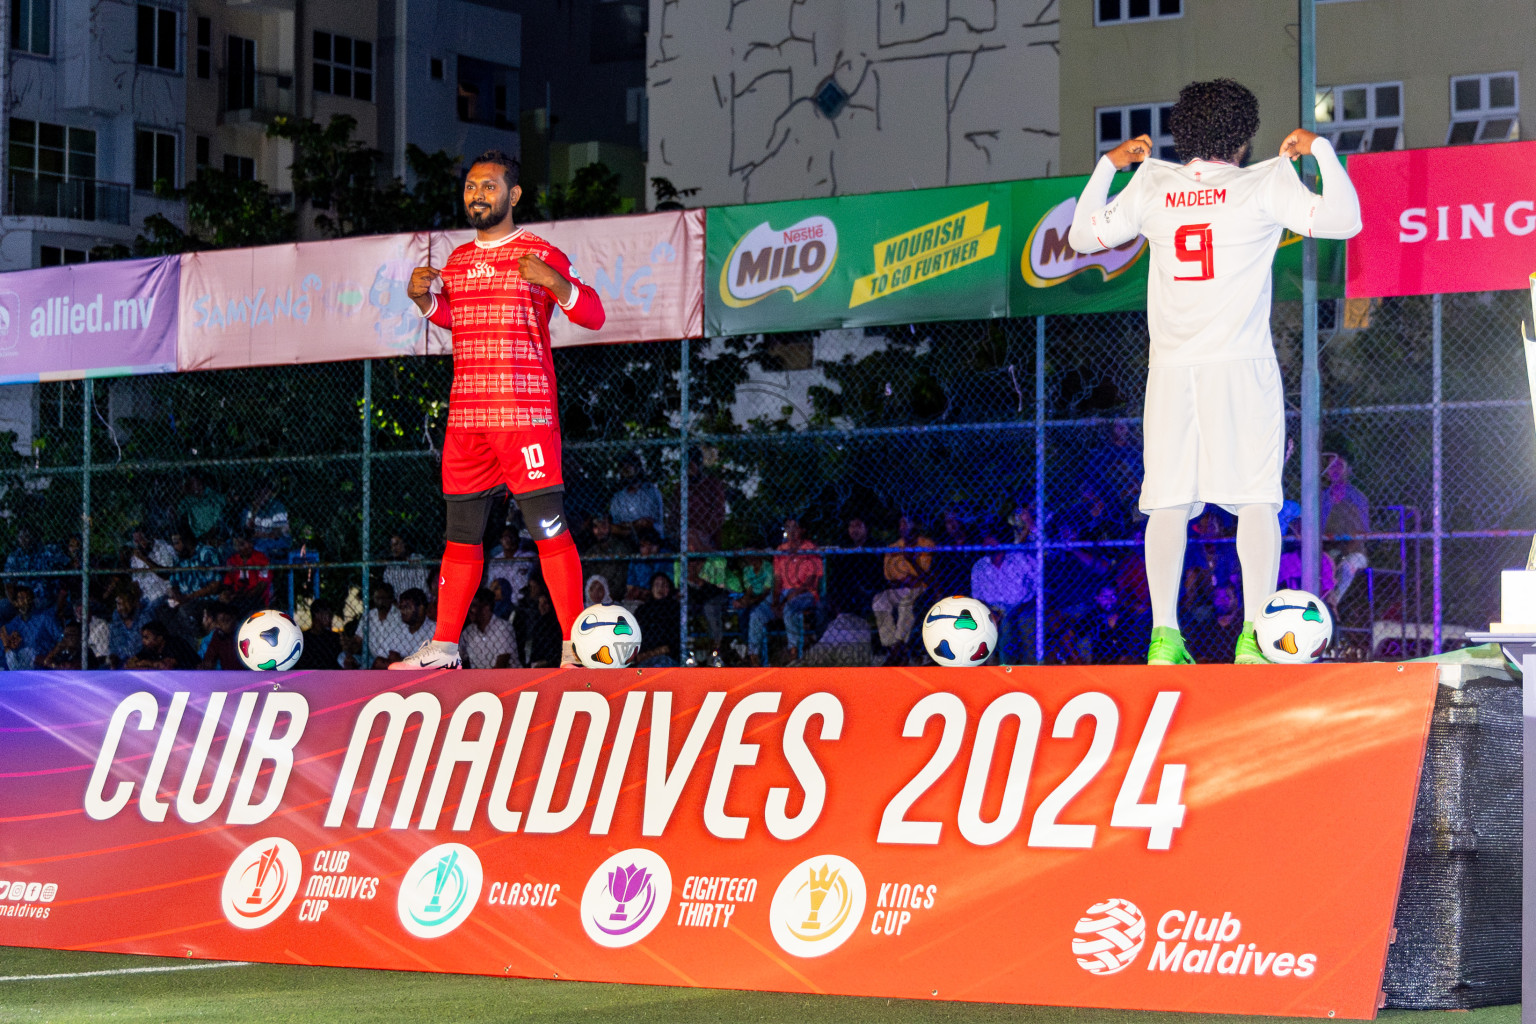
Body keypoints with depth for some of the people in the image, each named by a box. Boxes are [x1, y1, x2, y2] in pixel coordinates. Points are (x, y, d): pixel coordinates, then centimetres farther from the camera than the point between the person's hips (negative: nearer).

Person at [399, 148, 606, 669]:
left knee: (549, 527, -9)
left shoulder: (539, 254, -2)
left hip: (525, 414, -6)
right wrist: (424, 299, 13)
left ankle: (574, 646, -8)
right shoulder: (457, 260, 16)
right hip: (466, 415, 6)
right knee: (461, 532, 9)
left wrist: (552, 281, -25)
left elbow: (593, 315, -8)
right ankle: (443, 646, 14)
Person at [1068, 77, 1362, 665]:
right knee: (1256, 498, -1)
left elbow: (1082, 235, 17)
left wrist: (1108, 165, 26)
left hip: (1170, 368, 3)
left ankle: (1164, 636, -6)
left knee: (1168, 502, 2)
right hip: (1241, 365, -3)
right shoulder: (1266, 184, 0)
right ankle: (1253, 634, -11)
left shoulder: (1151, 183, 8)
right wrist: (1319, 149, 8)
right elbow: (1344, 219, -4)